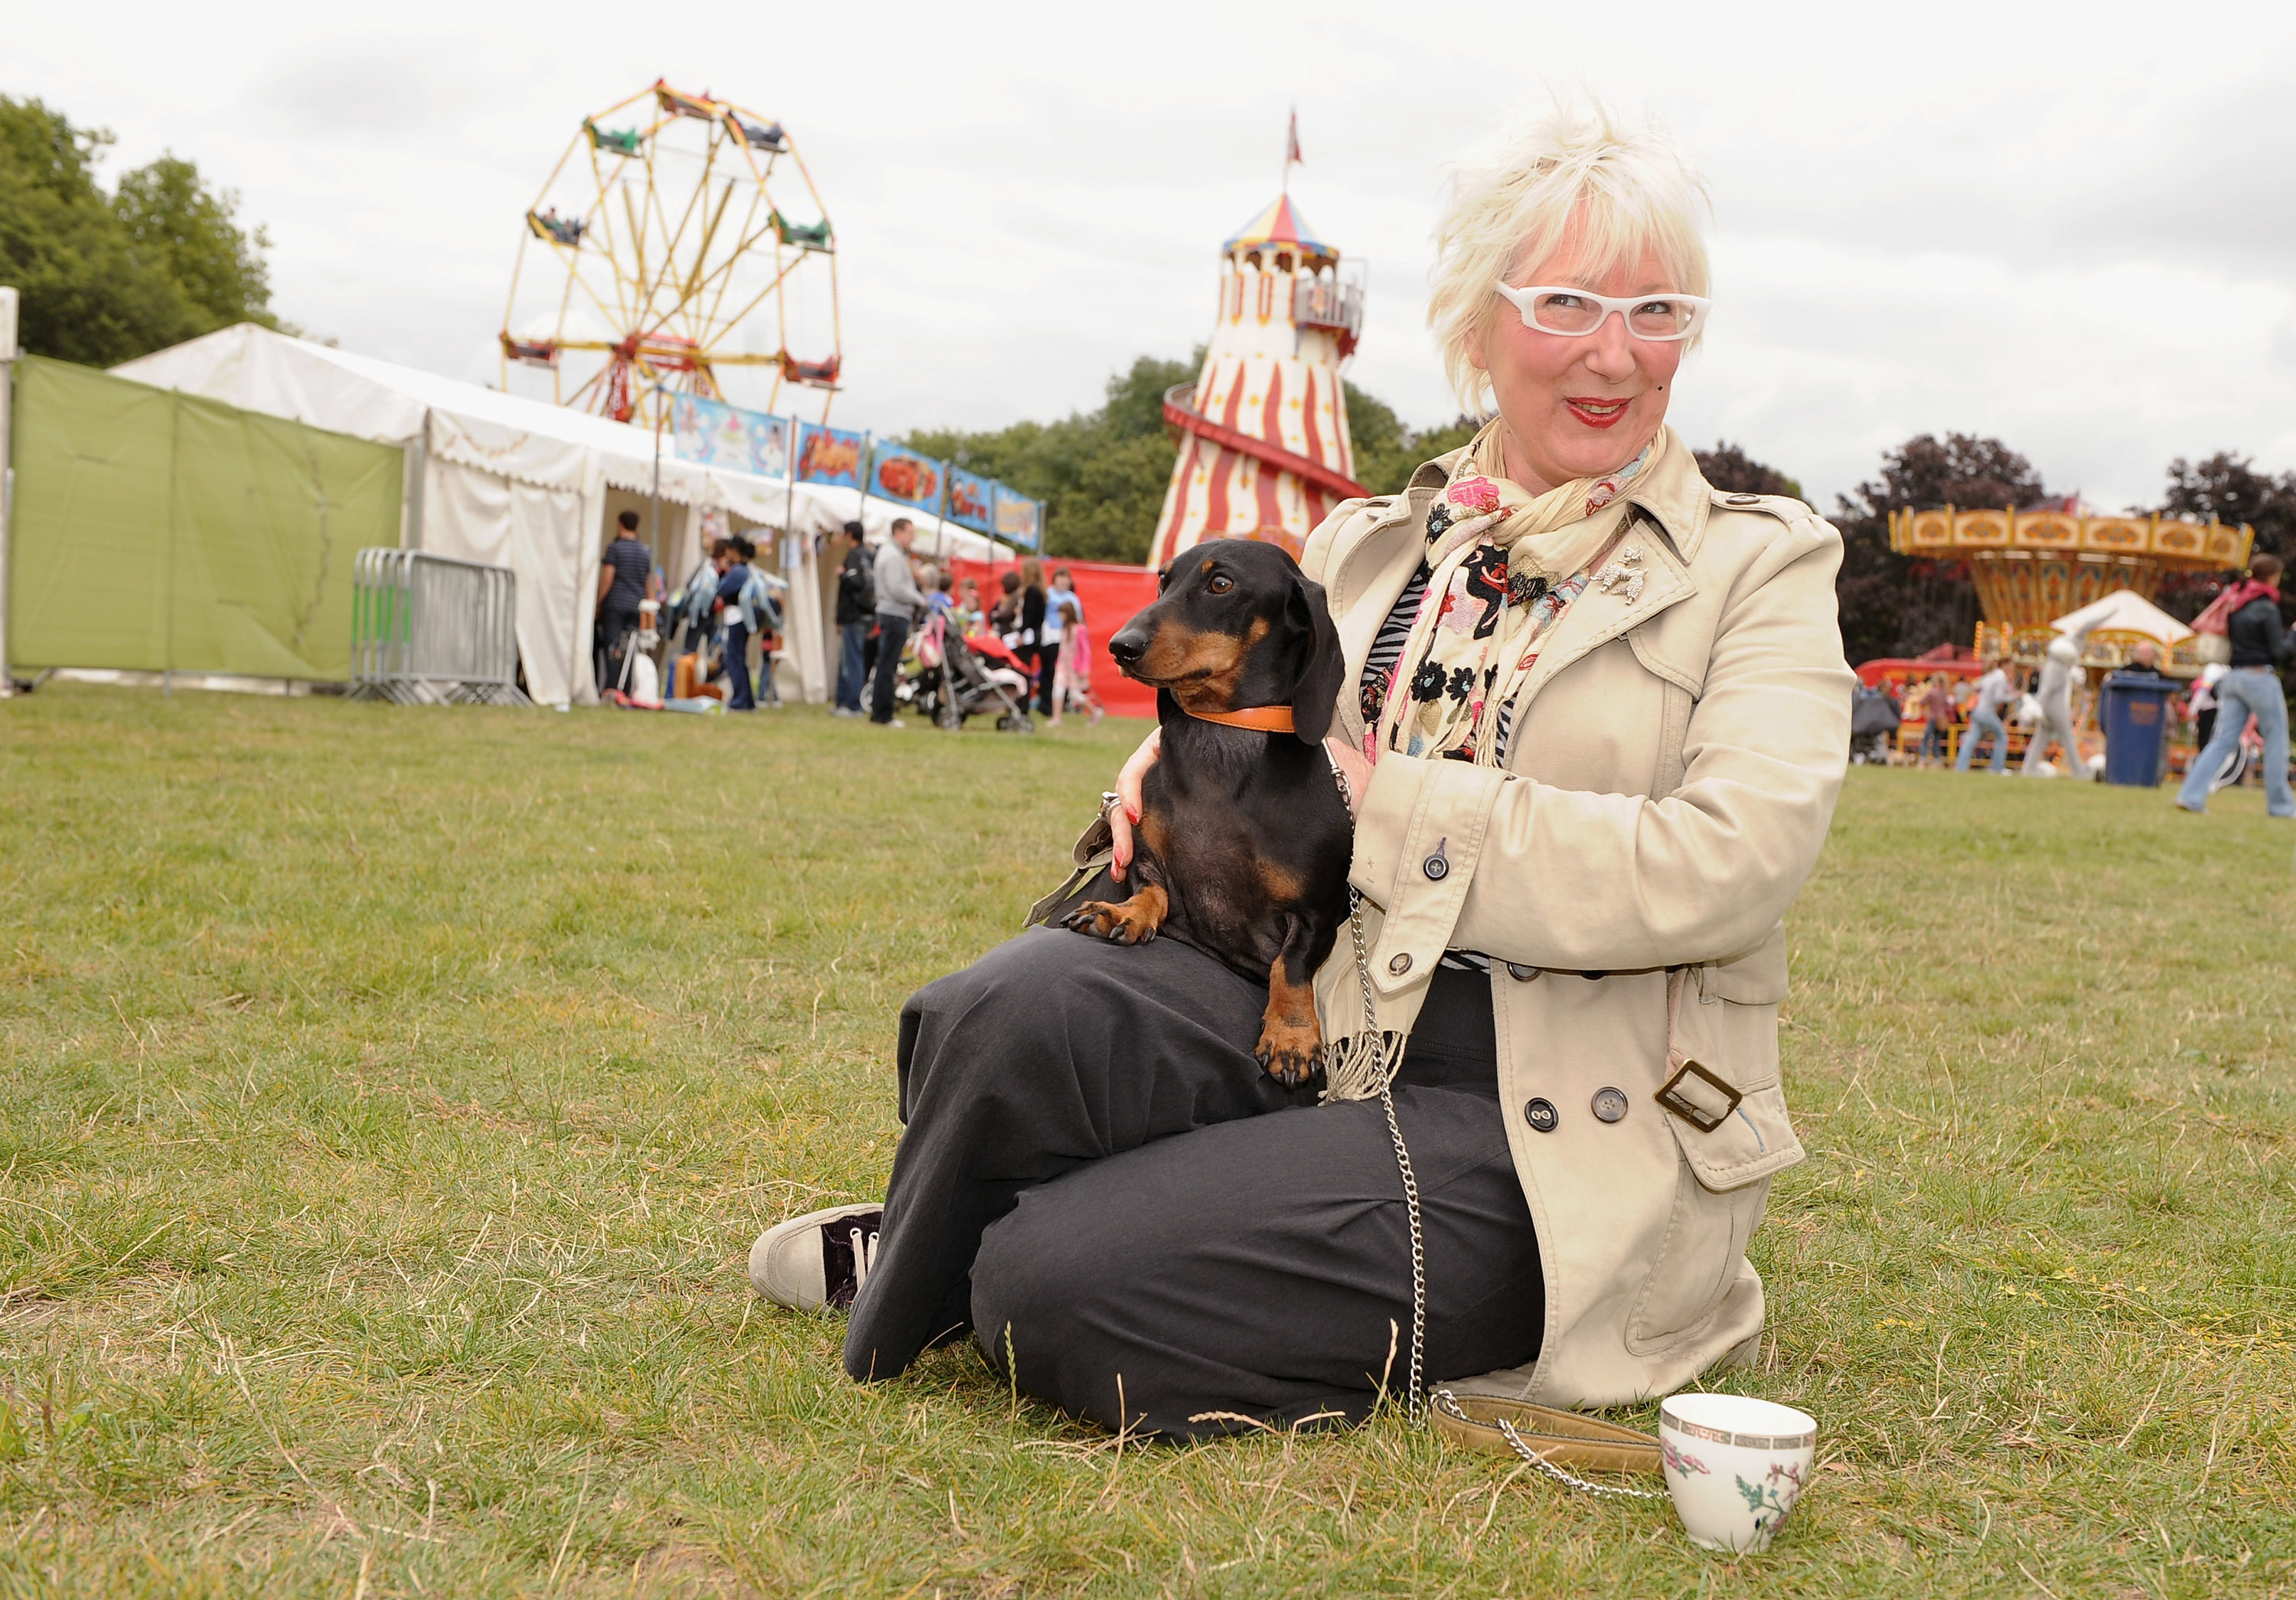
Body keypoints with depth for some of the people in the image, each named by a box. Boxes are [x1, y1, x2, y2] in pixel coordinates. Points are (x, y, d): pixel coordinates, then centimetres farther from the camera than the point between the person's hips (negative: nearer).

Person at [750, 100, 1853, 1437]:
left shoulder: (1761, 567, 2)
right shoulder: (1370, 545, 16)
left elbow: (1727, 865, -14)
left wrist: (1392, 805, -14)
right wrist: (1187, 749, -1)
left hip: (1546, 1125, -4)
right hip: (1316, 1011, 4)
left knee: (1059, 1285, -25)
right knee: (1012, 1011, -29)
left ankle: (999, 1282, 13)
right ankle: (924, 1284, 3)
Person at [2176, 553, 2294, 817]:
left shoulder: (2236, 604, 11)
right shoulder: (2266, 608, -12)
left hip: (2233, 676, 7)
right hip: (2260, 677, -7)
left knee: (2223, 740, 3)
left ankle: (2191, 795, -8)